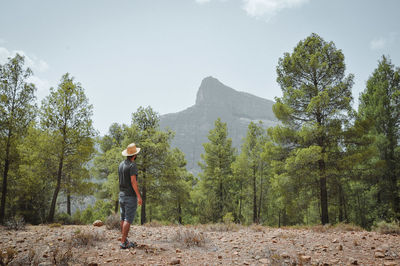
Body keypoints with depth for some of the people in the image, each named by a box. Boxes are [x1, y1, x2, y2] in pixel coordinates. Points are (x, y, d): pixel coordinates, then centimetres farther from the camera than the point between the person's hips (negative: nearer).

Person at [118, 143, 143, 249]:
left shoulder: (121, 164, 9)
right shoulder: (132, 165, -16)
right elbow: (133, 181, -22)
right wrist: (139, 196, -20)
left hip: (121, 194, 8)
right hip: (130, 196, -8)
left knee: (123, 218, 13)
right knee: (128, 219, -5)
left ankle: (124, 240, 21)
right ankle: (123, 242, -5)